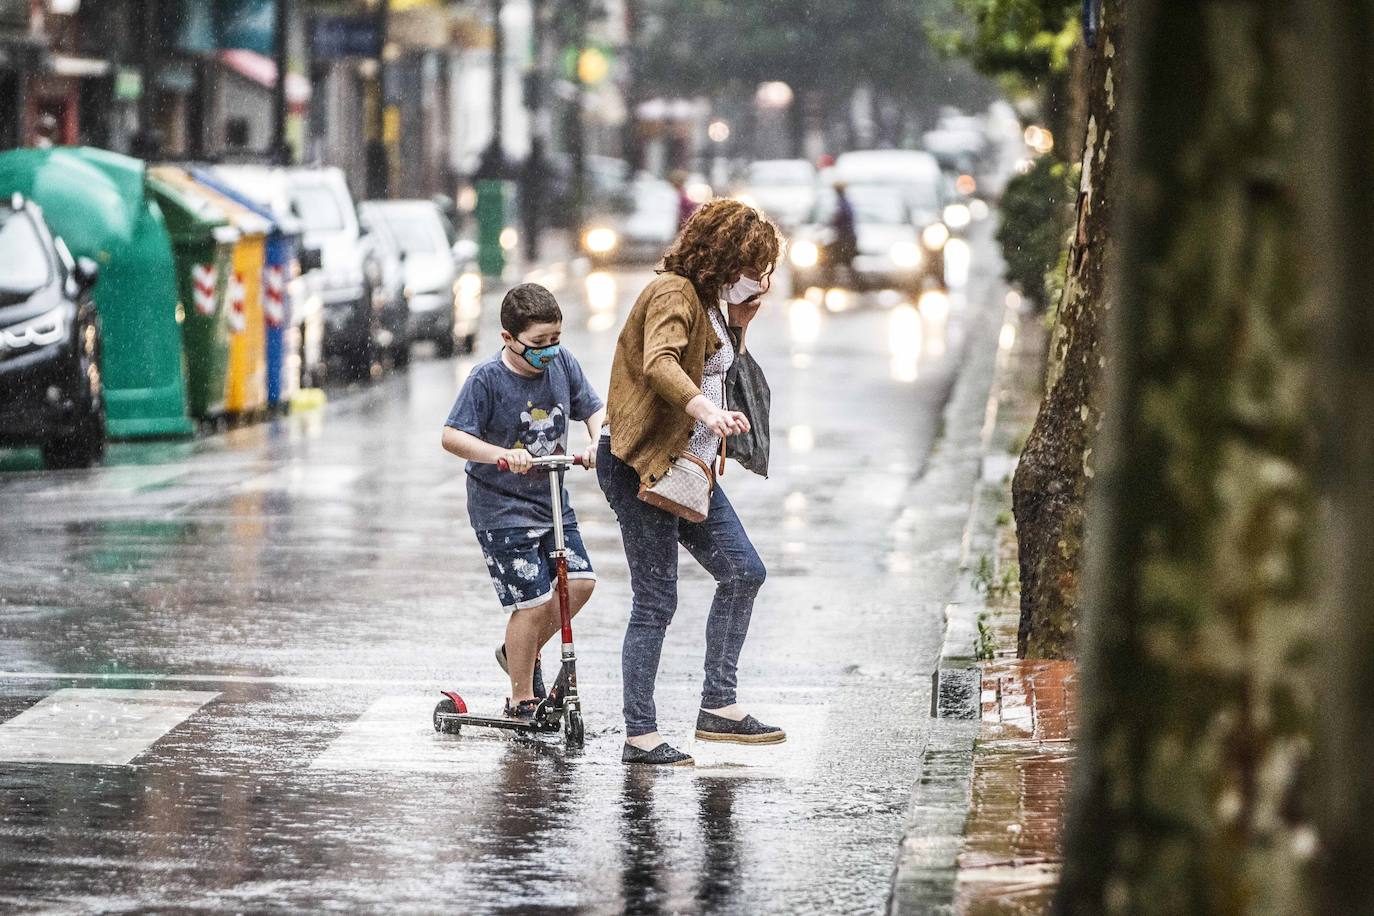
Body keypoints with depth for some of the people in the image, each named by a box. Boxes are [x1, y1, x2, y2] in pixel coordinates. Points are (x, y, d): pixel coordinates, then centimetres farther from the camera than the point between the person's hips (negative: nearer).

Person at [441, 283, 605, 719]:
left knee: (579, 582, -3)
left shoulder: (562, 363, -1)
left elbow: (594, 409, 9)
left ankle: (521, 653, 22)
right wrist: (500, 454, -38)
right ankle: (522, 700, 8)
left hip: (552, 500, 6)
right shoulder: (487, 379, -18)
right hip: (502, 508, -6)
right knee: (533, 601, -9)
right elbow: (452, 437, -22)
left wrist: (597, 443, -13)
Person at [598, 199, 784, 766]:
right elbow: (659, 363, -32)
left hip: (687, 467, 10)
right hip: (641, 465, -10)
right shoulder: (674, 293, -14)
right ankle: (640, 736, -2)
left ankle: (718, 707, 14)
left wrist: (739, 327, 9)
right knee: (656, 602, -7)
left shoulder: (708, 300, 16)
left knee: (744, 574, 9)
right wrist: (706, 411, -47)